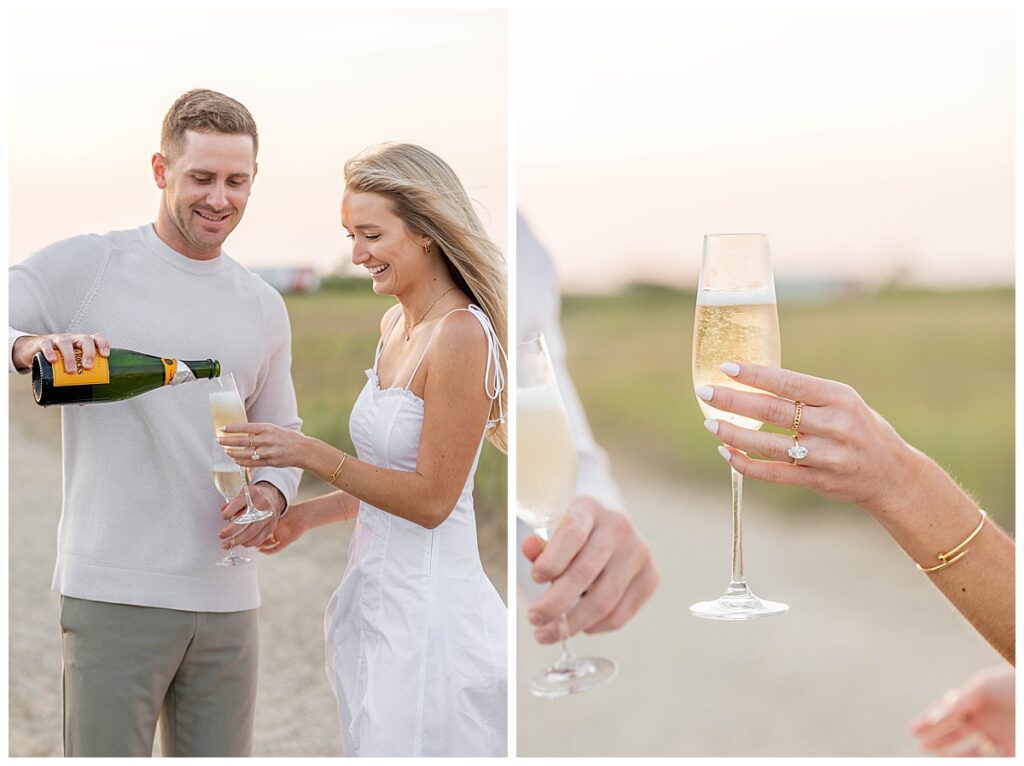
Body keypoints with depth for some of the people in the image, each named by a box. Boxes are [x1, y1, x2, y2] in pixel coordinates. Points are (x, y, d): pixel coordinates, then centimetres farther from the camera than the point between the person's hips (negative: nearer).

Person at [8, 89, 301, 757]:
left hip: (227, 599, 5)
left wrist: (272, 493, 1)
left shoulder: (264, 307, 14)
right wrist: (26, 345, -27)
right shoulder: (84, 266, -1)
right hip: (115, 593, -4)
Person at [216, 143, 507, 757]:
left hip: (427, 606, -9)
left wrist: (310, 453, -19)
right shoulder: (397, 325, 10)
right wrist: (305, 515, 12)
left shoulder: (461, 336, -18)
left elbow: (432, 498, -18)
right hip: (376, 589, 9)